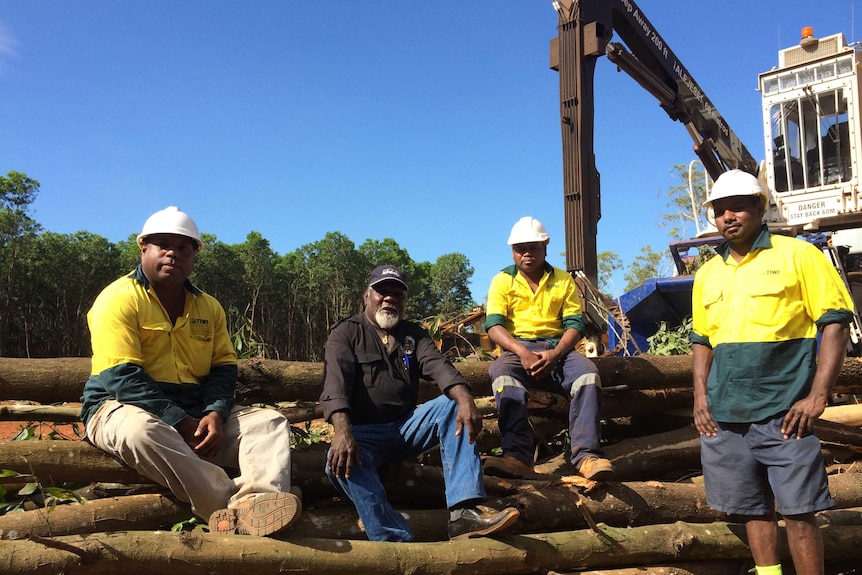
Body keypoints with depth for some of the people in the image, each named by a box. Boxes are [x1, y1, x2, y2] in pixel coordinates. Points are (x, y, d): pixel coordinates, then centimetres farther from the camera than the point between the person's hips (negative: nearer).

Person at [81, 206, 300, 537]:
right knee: (142, 431, -40)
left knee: (270, 422, -13)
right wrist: (182, 423, -22)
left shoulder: (209, 307, 13)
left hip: (196, 413, 6)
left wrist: (215, 413, -15)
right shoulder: (119, 298, -6)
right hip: (124, 407, -5)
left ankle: (260, 501, -43)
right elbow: (122, 377, -17)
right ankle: (236, 510, -40)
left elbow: (223, 368, 7)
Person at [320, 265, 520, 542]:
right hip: (364, 432, -4)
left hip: (407, 426, 4)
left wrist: (465, 399, -30)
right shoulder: (346, 333, 2)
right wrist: (342, 431, -36)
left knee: (454, 407, -19)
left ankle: (463, 512, -31)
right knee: (341, 462, -34)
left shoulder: (414, 334, 13)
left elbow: (438, 366, -8)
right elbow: (335, 383, -16)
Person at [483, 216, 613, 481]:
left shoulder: (563, 280, 14)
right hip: (517, 348, -2)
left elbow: (574, 323, 4)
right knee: (502, 373, -36)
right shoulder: (502, 280, 9)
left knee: (588, 372, -29)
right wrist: (522, 352, -23)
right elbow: (494, 325, -4)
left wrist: (556, 354, -17)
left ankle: (586, 455, -35)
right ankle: (517, 456, -46)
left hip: (557, 348, 2)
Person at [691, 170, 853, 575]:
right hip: (723, 416, 5)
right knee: (753, 508, 12)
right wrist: (700, 396, 6)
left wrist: (817, 395, -13)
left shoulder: (796, 254, -2)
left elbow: (835, 323, -5)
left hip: (784, 411, -4)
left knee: (797, 509, -1)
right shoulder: (707, 274, 12)